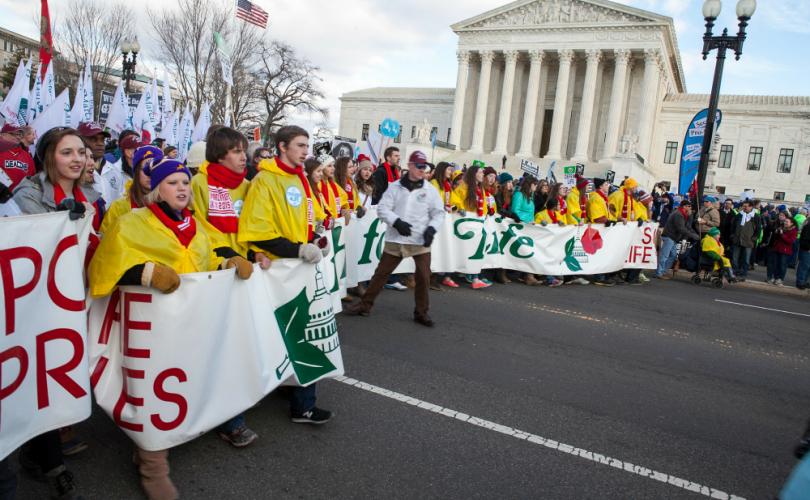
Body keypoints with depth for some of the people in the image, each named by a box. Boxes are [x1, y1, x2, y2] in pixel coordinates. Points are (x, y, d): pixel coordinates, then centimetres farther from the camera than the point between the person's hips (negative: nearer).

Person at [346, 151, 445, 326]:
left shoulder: (430, 190, 4)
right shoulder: (395, 187, 2)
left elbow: (439, 213, 5)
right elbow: (382, 208, -3)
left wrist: (432, 228, -13)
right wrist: (396, 222, -18)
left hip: (421, 241, 1)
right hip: (396, 240, 0)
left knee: (423, 276, 0)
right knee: (381, 272, 6)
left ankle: (421, 312, 16)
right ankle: (365, 304, 19)